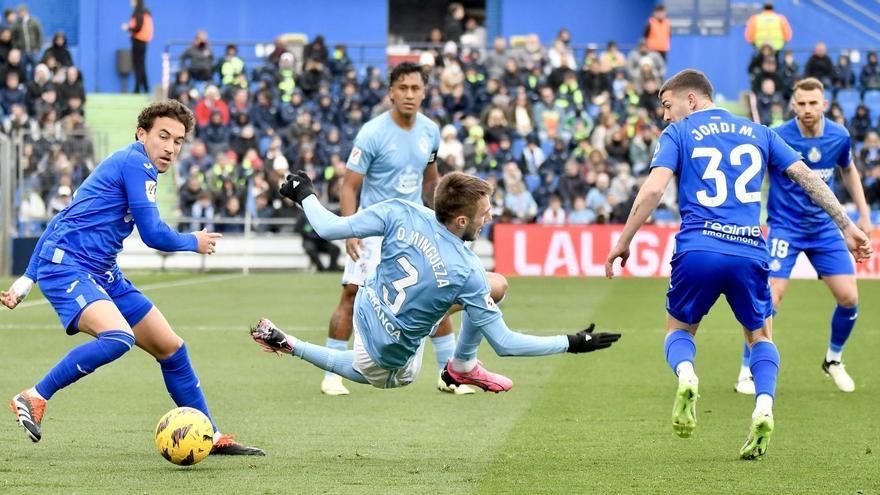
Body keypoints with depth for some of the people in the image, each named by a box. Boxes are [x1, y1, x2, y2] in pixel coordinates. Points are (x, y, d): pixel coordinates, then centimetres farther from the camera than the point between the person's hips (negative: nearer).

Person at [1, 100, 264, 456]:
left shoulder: (126, 164, 21)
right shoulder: (136, 162, -10)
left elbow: (59, 224, 23)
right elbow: (154, 234, -15)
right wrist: (194, 243, 6)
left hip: (102, 274, 10)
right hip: (66, 265, -10)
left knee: (171, 347, 10)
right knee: (119, 337, -34)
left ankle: (211, 438, 21)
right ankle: (34, 399, -20)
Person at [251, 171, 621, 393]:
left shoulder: (401, 213, -23)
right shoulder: (466, 271, -30)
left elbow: (329, 228, -17)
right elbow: (505, 344, -23)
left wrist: (304, 195, 3)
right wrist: (572, 344, -17)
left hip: (367, 309, 5)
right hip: (388, 357, -4)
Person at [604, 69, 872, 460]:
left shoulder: (678, 134, 8)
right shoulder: (757, 133, 19)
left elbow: (653, 189, -5)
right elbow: (807, 177, 14)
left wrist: (623, 242, 0)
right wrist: (846, 227, 17)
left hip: (697, 251, -2)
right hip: (750, 252, 2)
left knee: (679, 330, 20)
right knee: (761, 336, 20)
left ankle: (685, 373, -16)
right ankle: (764, 405, -9)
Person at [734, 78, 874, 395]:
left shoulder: (839, 136, -5)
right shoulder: (777, 138, -18)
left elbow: (848, 170, 15)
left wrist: (863, 213, 14)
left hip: (825, 226, 4)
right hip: (785, 227, -4)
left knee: (849, 298, -2)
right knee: (769, 300, -16)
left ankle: (833, 359, 25)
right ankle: (747, 372, -1)